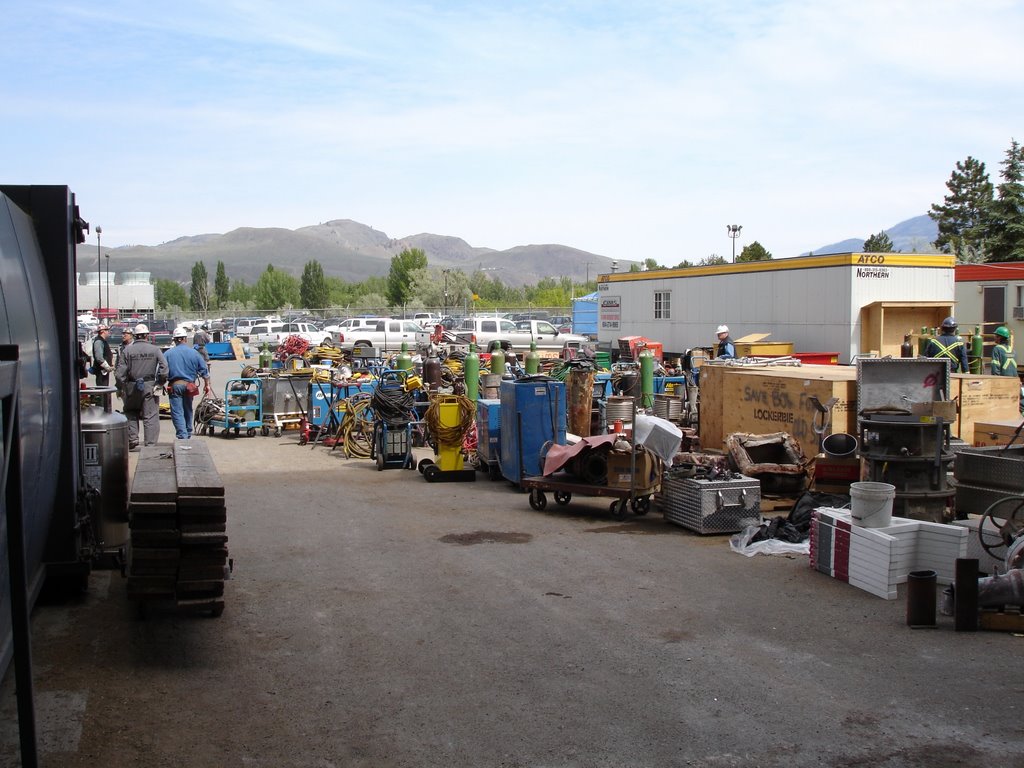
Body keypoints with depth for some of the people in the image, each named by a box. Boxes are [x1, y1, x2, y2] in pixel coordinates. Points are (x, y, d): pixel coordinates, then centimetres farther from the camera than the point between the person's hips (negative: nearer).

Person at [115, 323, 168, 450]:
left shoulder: (128, 350, -2)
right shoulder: (155, 349, -3)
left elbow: (120, 372, -2)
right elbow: (164, 368, -8)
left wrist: (121, 387, 7)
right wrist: (160, 383, 6)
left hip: (131, 387, 1)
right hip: (149, 387, -1)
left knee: (131, 414, 18)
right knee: (150, 416, 3)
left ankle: (132, 441, 12)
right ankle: (151, 444, 1)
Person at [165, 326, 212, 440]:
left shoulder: (168, 354, -2)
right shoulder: (194, 353, 2)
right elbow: (204, 370, 4)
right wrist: (207, 385, 12)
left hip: (174, 386, -3)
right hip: (189, 385, 3)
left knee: (177, 413, -4)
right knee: (188, 411, 18)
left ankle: (182, 436, -17)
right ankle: (188, 435, 29)